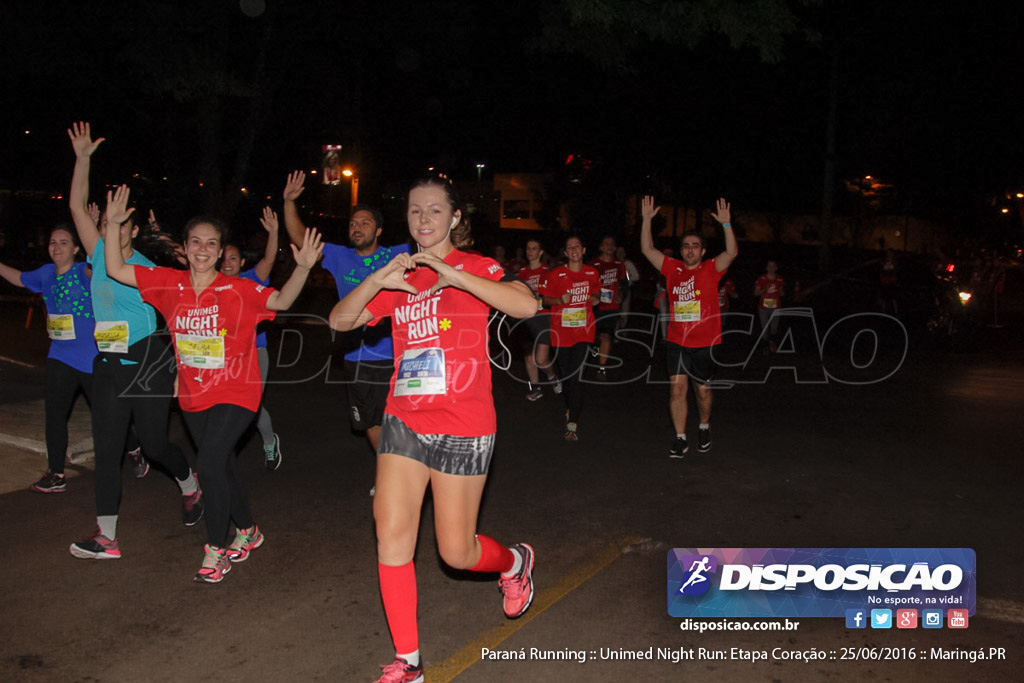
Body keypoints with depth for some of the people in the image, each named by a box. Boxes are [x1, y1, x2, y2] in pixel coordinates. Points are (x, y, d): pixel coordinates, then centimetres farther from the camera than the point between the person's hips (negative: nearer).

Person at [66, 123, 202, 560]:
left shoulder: (149, 269, -5)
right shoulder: (98, 256, 7)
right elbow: (77, 205, 5)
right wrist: (83, 158, 0)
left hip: (147, 365, -5)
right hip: (107, 367, 5)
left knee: (154, 444, 0)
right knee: (106, 450, 2)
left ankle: (191, 486, 33)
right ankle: (106, 538, 6)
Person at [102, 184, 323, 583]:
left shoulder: (237, 290, -12)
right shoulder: (170, 284, 0)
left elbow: (281, 301, -25)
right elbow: (116, 270, 4)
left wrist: (302, 268, -40)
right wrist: (112, 225, -5)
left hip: (234, 393, -5)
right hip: (193, 396, 6)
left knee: (210, 464, -16)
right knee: (221, 467, 17)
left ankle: (215, 550, 2)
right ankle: (247, 531, 38)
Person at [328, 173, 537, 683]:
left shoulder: (475, 268, -3)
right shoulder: (398, 278, 11)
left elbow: (526, 305, -22)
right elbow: (340, 320, 3)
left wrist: (451, 274, -27)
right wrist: (377, 279, -14)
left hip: (464, 427, -4)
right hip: (404, 421, 4)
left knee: (456, 552, 3)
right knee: (392, 536, -2)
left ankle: (515, 563, 38)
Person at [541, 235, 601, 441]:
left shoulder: (592, 273, 4)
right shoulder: (556, 274, -3)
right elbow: (546, 299, 4)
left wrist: (596, 299, -1)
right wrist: (560, 300, -15)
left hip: (583, 331, -1)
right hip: (561, 332, 1)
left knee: (576, 375, -12)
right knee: (565, 374, 10)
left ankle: (572, 423, -10)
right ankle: (571, 408, 37)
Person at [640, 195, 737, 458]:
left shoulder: (711, 269, -1)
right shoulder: (672, 268, 5)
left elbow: (732, 252, -16)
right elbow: (647, 249, 3)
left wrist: (726, 224, -26)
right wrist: (647, 219, -6)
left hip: (705, 343, -1)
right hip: (676, 342, 2)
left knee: (702, 390, 10)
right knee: (678, 389, -2)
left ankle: (704, 427, 36)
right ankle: (680, 438, 7)